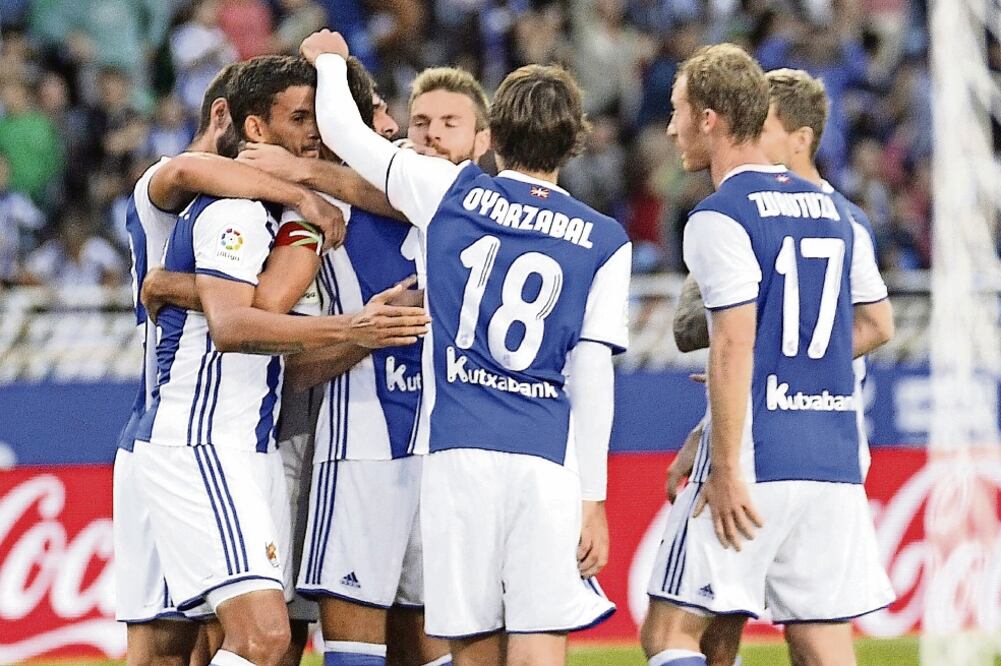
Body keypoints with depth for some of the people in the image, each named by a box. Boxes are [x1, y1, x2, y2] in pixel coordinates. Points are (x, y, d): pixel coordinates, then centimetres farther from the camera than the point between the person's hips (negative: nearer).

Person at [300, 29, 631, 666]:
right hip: (549, 458, -1)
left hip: (457, 452, 1)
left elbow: (343, 130, 16)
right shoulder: (604, 242, 6)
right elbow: (592, 376, 2)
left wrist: (330, 59, 37)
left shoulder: (449, 192, 6)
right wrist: (594, 499, 4)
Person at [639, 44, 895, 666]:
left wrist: (724, 470, -16)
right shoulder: (834, 210, 14)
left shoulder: (720, 217, -8)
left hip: (757, 458, -7)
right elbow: (878, 325, 22)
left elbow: (734, 345, -16)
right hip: (835, 462, 7)